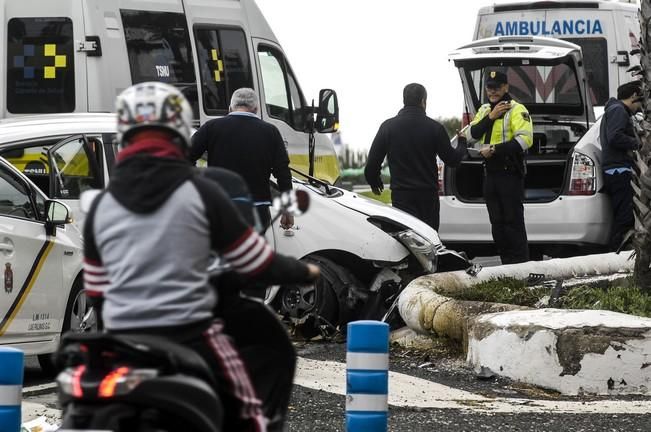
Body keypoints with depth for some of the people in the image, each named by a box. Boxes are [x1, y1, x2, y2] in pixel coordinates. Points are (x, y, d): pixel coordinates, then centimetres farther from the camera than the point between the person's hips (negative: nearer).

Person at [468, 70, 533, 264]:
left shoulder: (516, 110, -8)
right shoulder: (484, 110, 16)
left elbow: (524, 140, -20)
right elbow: (471, 136, 4)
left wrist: (494, 149, -19)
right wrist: (490, 117, -7)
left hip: (510, 174, -8)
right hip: (490, 173, 8)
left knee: (513, 221, -8)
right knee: (497, 223, 10)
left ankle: (521, 263, -5)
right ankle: (506, 263, 17)